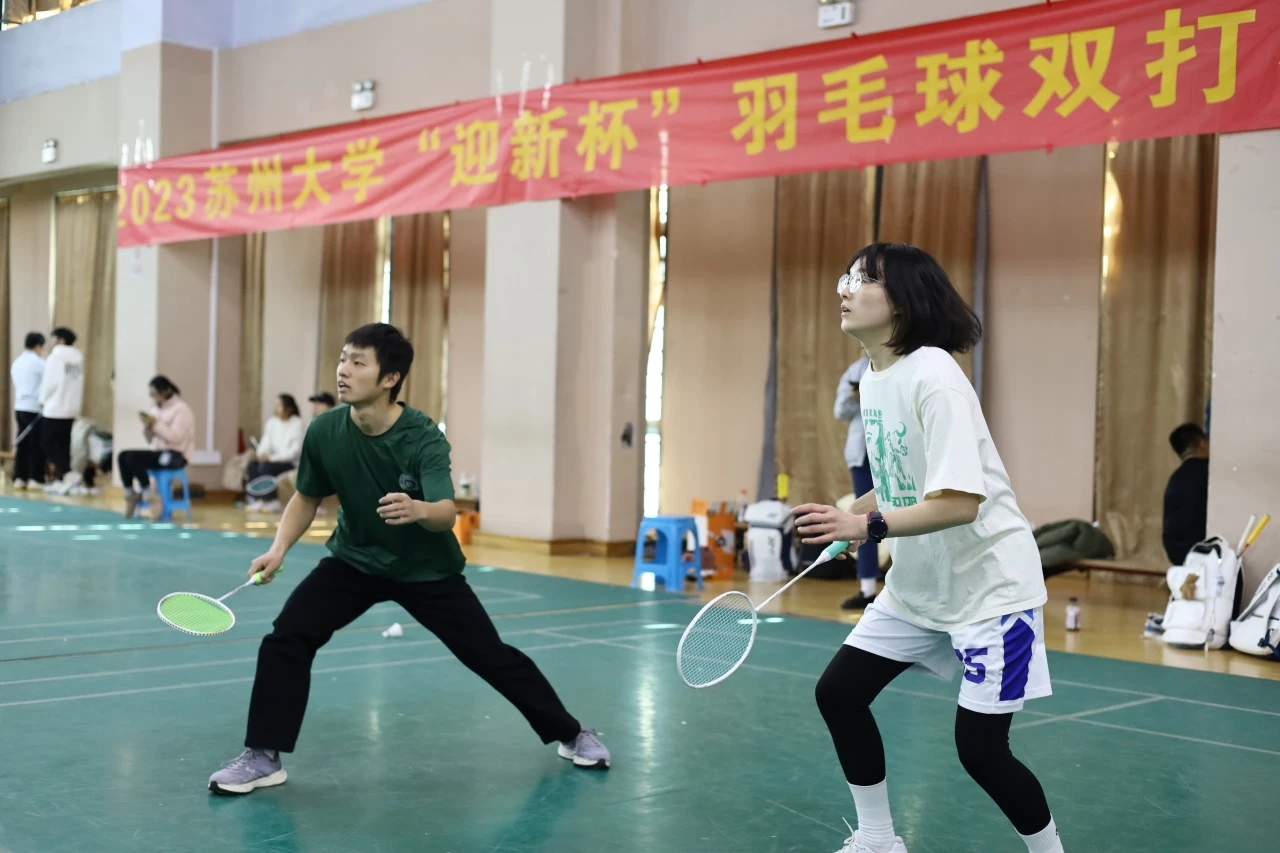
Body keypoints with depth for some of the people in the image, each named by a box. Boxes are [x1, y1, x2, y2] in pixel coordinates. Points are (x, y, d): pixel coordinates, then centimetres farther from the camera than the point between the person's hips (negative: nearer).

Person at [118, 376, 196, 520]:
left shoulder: (181, 409, -8)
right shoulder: (156, 410, 15)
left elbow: (175, 437, -19)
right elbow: (151, 441, 15)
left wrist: (156, 424, -17)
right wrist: (147, 427, -4)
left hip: (175, 456, -8)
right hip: (158, 453, 8)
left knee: (133, 457, -26)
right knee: (123, 456, -15)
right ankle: (130, 496, -11)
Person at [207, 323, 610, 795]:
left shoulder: (424, 438, -28)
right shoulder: (324, 431, -18)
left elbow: (446, 513, -41)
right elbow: (307, 497, 0)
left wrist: (418, 510, -63)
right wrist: (278, 549, -14)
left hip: (427, 569, -2)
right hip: (355, 560, 3)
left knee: (492, 656, 2)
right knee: (285, 638, -16)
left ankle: (570, 733, 22)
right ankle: (263, 756, -2)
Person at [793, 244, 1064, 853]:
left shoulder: (932, 376, -23)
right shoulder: (873, 378, 3)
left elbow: (959, 502, -30)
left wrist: (867, 526, -35)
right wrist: (845, 516, 4)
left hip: (990, 584, -8)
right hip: (917, 585, 9)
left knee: (979, 747, -7)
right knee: (838, 692, 5)